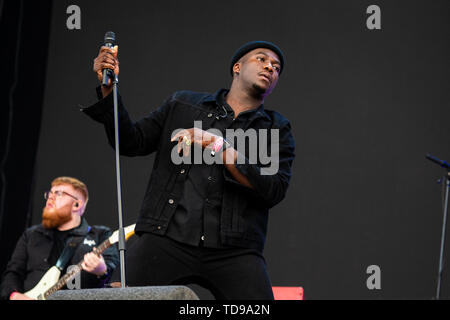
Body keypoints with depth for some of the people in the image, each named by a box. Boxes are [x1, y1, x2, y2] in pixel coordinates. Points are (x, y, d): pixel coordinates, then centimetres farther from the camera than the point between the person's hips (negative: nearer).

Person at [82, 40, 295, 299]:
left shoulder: (277, 129, 14)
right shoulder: (183, 104, 19)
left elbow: (274, 190, -2)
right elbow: (131, 142, 15)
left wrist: (219, 147, -10)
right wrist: (108, 89, 2)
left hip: (235, 250, 0)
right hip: (167, 238, 0)